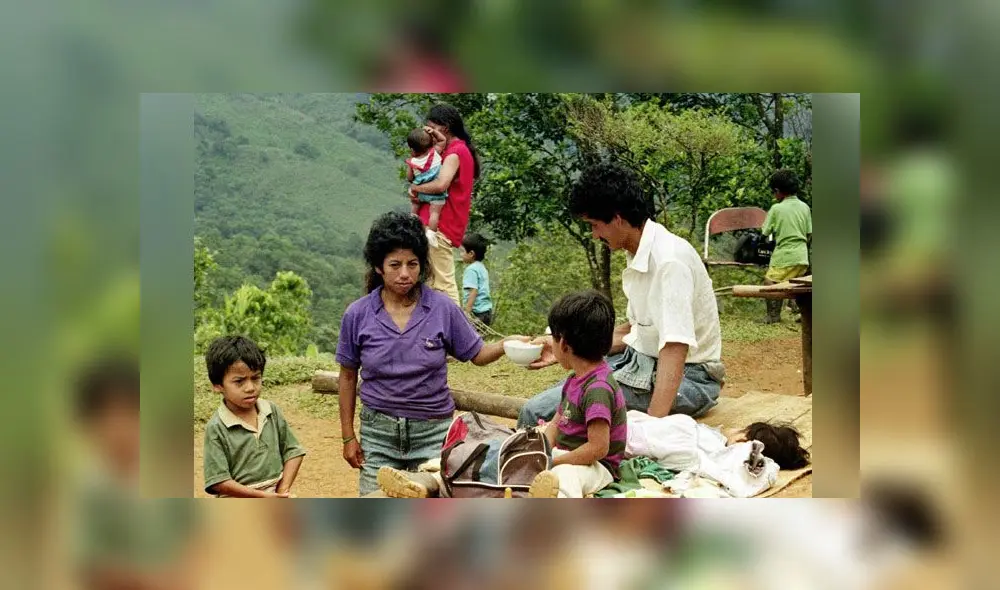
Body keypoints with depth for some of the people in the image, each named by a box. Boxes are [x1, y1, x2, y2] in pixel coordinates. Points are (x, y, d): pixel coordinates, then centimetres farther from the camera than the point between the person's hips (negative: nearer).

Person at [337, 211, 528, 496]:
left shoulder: (442, 308, -4)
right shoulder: (357, 315, -2)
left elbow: (477, 354, 5)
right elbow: (348, 376, 7)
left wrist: (507, 344, -17)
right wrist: (348, 435, 7)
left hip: (433, 430, -1)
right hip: (378, 430, 1)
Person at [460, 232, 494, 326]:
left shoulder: (471, 269, -13)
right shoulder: (481, 267, 15)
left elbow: (473, 292, -20)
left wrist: (467, 312, -22)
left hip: (477, 312, -10)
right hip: (487, 310, 10)